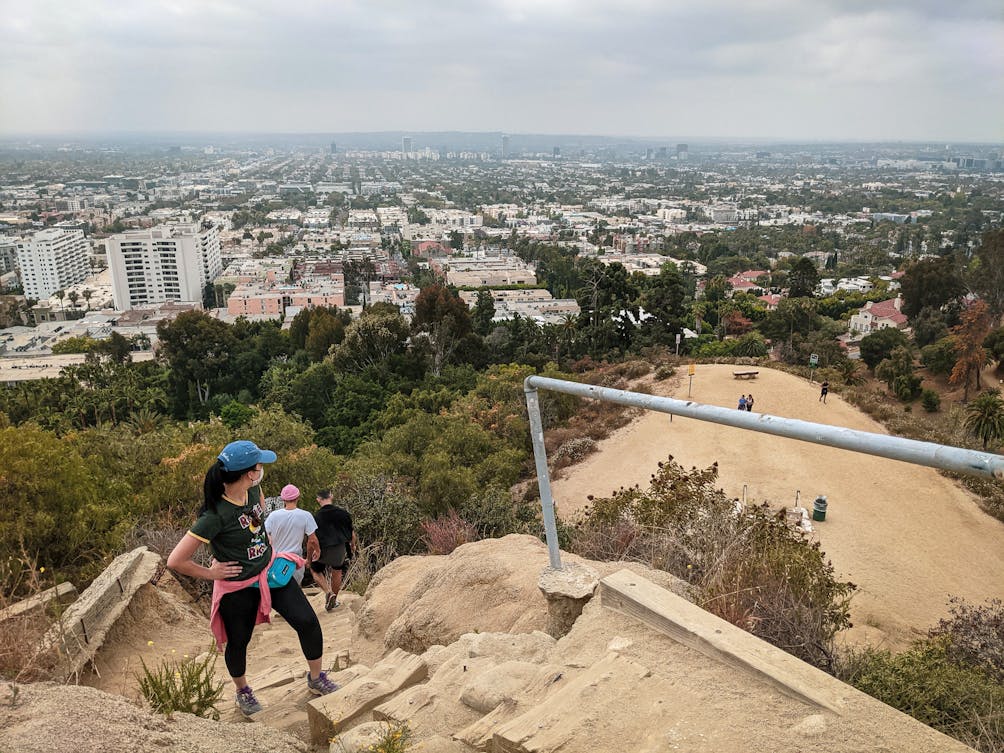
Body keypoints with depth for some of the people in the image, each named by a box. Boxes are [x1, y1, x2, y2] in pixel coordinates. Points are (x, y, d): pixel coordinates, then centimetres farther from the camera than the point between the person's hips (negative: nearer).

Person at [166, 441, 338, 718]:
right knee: (238, 642, 17)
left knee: (308, 622, 0)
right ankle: (243, 692, 46)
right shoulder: (215, 515, -32)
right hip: (237, 588, -5)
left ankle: (316, 678, 24)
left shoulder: (254, 490, -11)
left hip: (270, 569, 6)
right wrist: (212, 573, -17)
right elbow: (175, 561, -30)